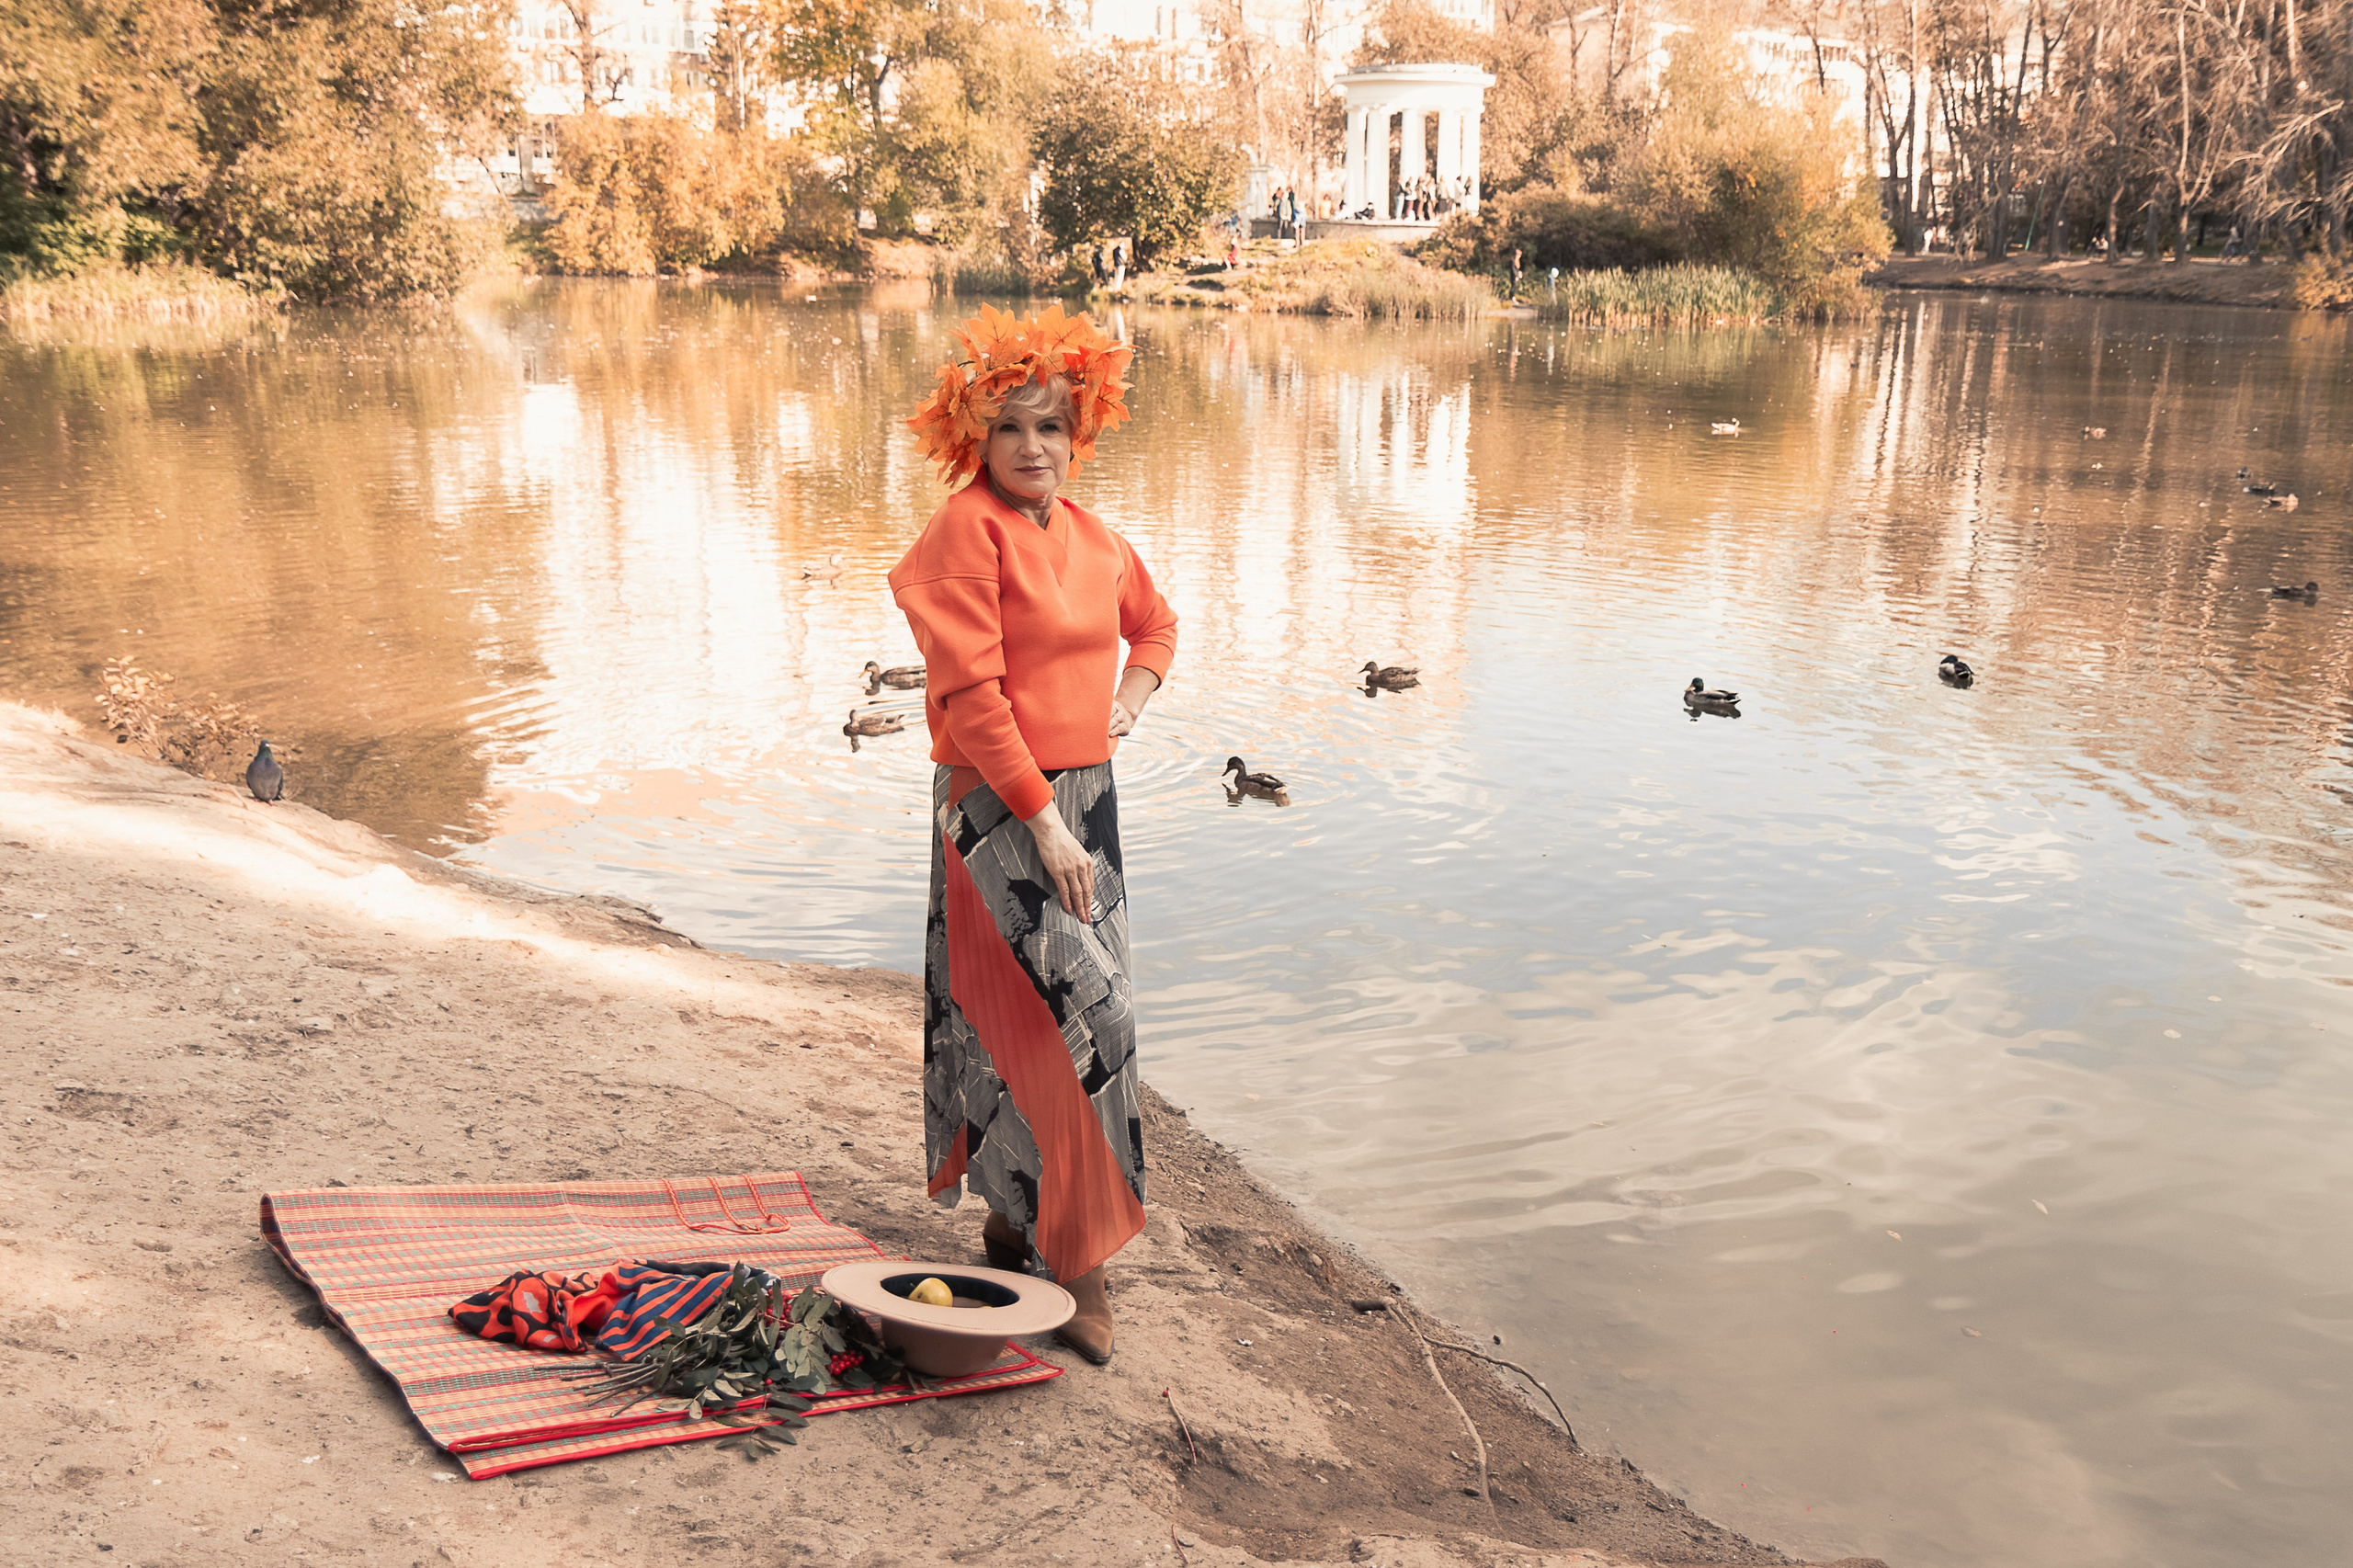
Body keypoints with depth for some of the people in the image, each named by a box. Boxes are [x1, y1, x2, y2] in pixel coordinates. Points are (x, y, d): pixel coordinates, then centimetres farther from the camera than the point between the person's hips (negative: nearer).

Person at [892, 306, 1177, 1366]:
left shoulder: (1090, 537, 11)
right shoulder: (967, 531, -12)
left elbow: (1155, 625, 30)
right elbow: (970, 695, -18)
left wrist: (1123, 710, 13)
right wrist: (1043, 821, -19)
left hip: (1085, 797, 7)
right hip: (997, 806, -7)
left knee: (1032, 1019, 13)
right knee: (1076, 1015, -10)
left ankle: (1012, 1217, 28)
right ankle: (1078, 1258, 0)